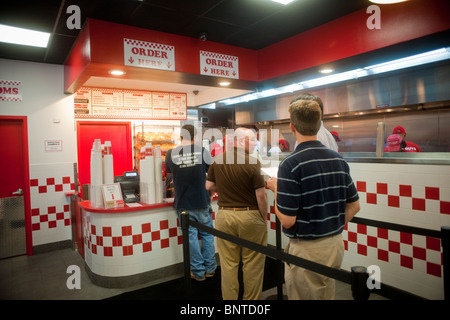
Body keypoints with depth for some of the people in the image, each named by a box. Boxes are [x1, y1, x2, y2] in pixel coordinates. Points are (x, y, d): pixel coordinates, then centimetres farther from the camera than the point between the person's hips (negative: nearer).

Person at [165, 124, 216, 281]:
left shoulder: (171, 154, -6)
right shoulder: (202, 151, -8)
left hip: (183, 203, 0)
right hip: (202, 201, 0)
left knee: (190, 236, 9)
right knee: (207, 234, 15)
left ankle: (198, 271, 19)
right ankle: (210, 268, 25)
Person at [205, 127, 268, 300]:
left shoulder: (218, 159, -1)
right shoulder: (253, 162, -15)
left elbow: (209, 186, 6)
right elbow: (261, 195, -13)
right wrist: (264, 218, 1)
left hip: (224, 215, 4)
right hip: (249, 216, -4)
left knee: (228, 263, 14)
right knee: (252, 264, 13)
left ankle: (229, 298, 27)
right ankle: (251, 298, 27)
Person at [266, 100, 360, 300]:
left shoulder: (291, 164, -21)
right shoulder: (339, 160, 1)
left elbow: (287, 221, -20)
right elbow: (354, 206, 8)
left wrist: (276, 189, -6)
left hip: (307, 249, -7)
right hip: (336, 244, 7)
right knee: (327, 295, 25)